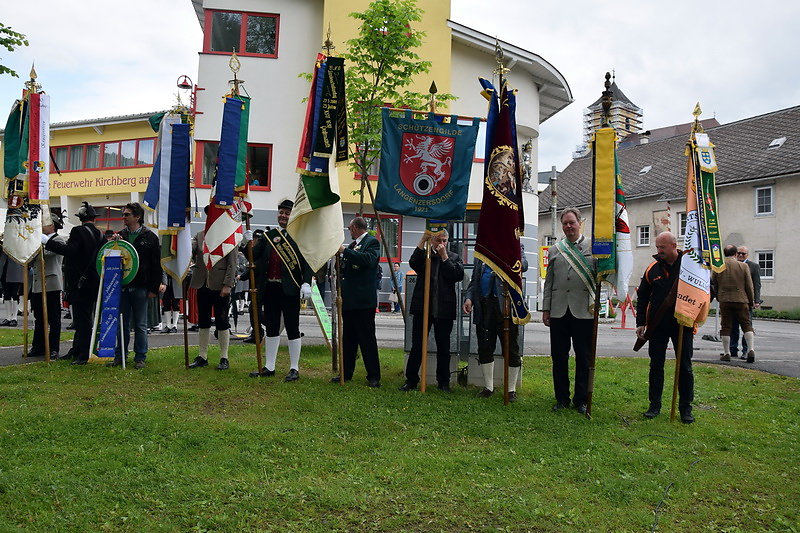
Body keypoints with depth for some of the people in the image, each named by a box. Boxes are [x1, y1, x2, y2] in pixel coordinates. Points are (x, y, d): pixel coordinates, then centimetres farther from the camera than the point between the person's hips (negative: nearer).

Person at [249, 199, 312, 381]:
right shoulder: (268, 236, 13)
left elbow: (307, 262, -9)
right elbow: (253, 257, 8)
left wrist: (306, 283, -22)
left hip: (290, 289, -5)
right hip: (270, 289, 5)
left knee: (292, 329, 3)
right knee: (271, 328, 13)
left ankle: (294, 369, 11)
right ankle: (269, 367, 23)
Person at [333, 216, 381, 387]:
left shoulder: (372, 242, -6)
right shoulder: (352, 244, 19)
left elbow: (370, 259, -26)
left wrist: (345, 251, -21)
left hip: (363, 301, -8)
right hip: (349, 299, 8)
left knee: (367, 339, -3)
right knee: (348, 339, 12)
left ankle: (373, 376, 4)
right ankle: (346, 373, 20)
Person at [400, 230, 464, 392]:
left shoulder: (454, 258, 9)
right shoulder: (424, 255, 8)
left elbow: (458, 275, -7)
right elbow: (413, 263, -14)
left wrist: (444, 257, -7)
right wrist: (422, 242, -18)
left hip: (444, 310, 0)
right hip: (422, 308, 0)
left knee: (443, 348, 9)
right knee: (417, 347, 4)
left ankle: (443, 382, 20)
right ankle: (411, 380, 14)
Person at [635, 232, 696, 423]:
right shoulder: (652, 269, 4)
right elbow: (642, 297, 10)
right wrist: (641, 323, 4)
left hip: (683, 325, -2)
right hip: (657, 326, 2)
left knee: (685, 367, 5)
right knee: (656, 366, 7)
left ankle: (686, 408, 16)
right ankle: (654, 405, 18)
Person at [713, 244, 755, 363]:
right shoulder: (743, 266, -1)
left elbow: (714, 285, 9)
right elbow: (749, 286, 2)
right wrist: (751, 302, 12)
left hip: (724, 300, 1)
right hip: (741, 300, 0)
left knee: (725, 326, 5)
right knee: (747, 325, 7)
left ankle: (726, 353, 7)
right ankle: (751, 350, -4)